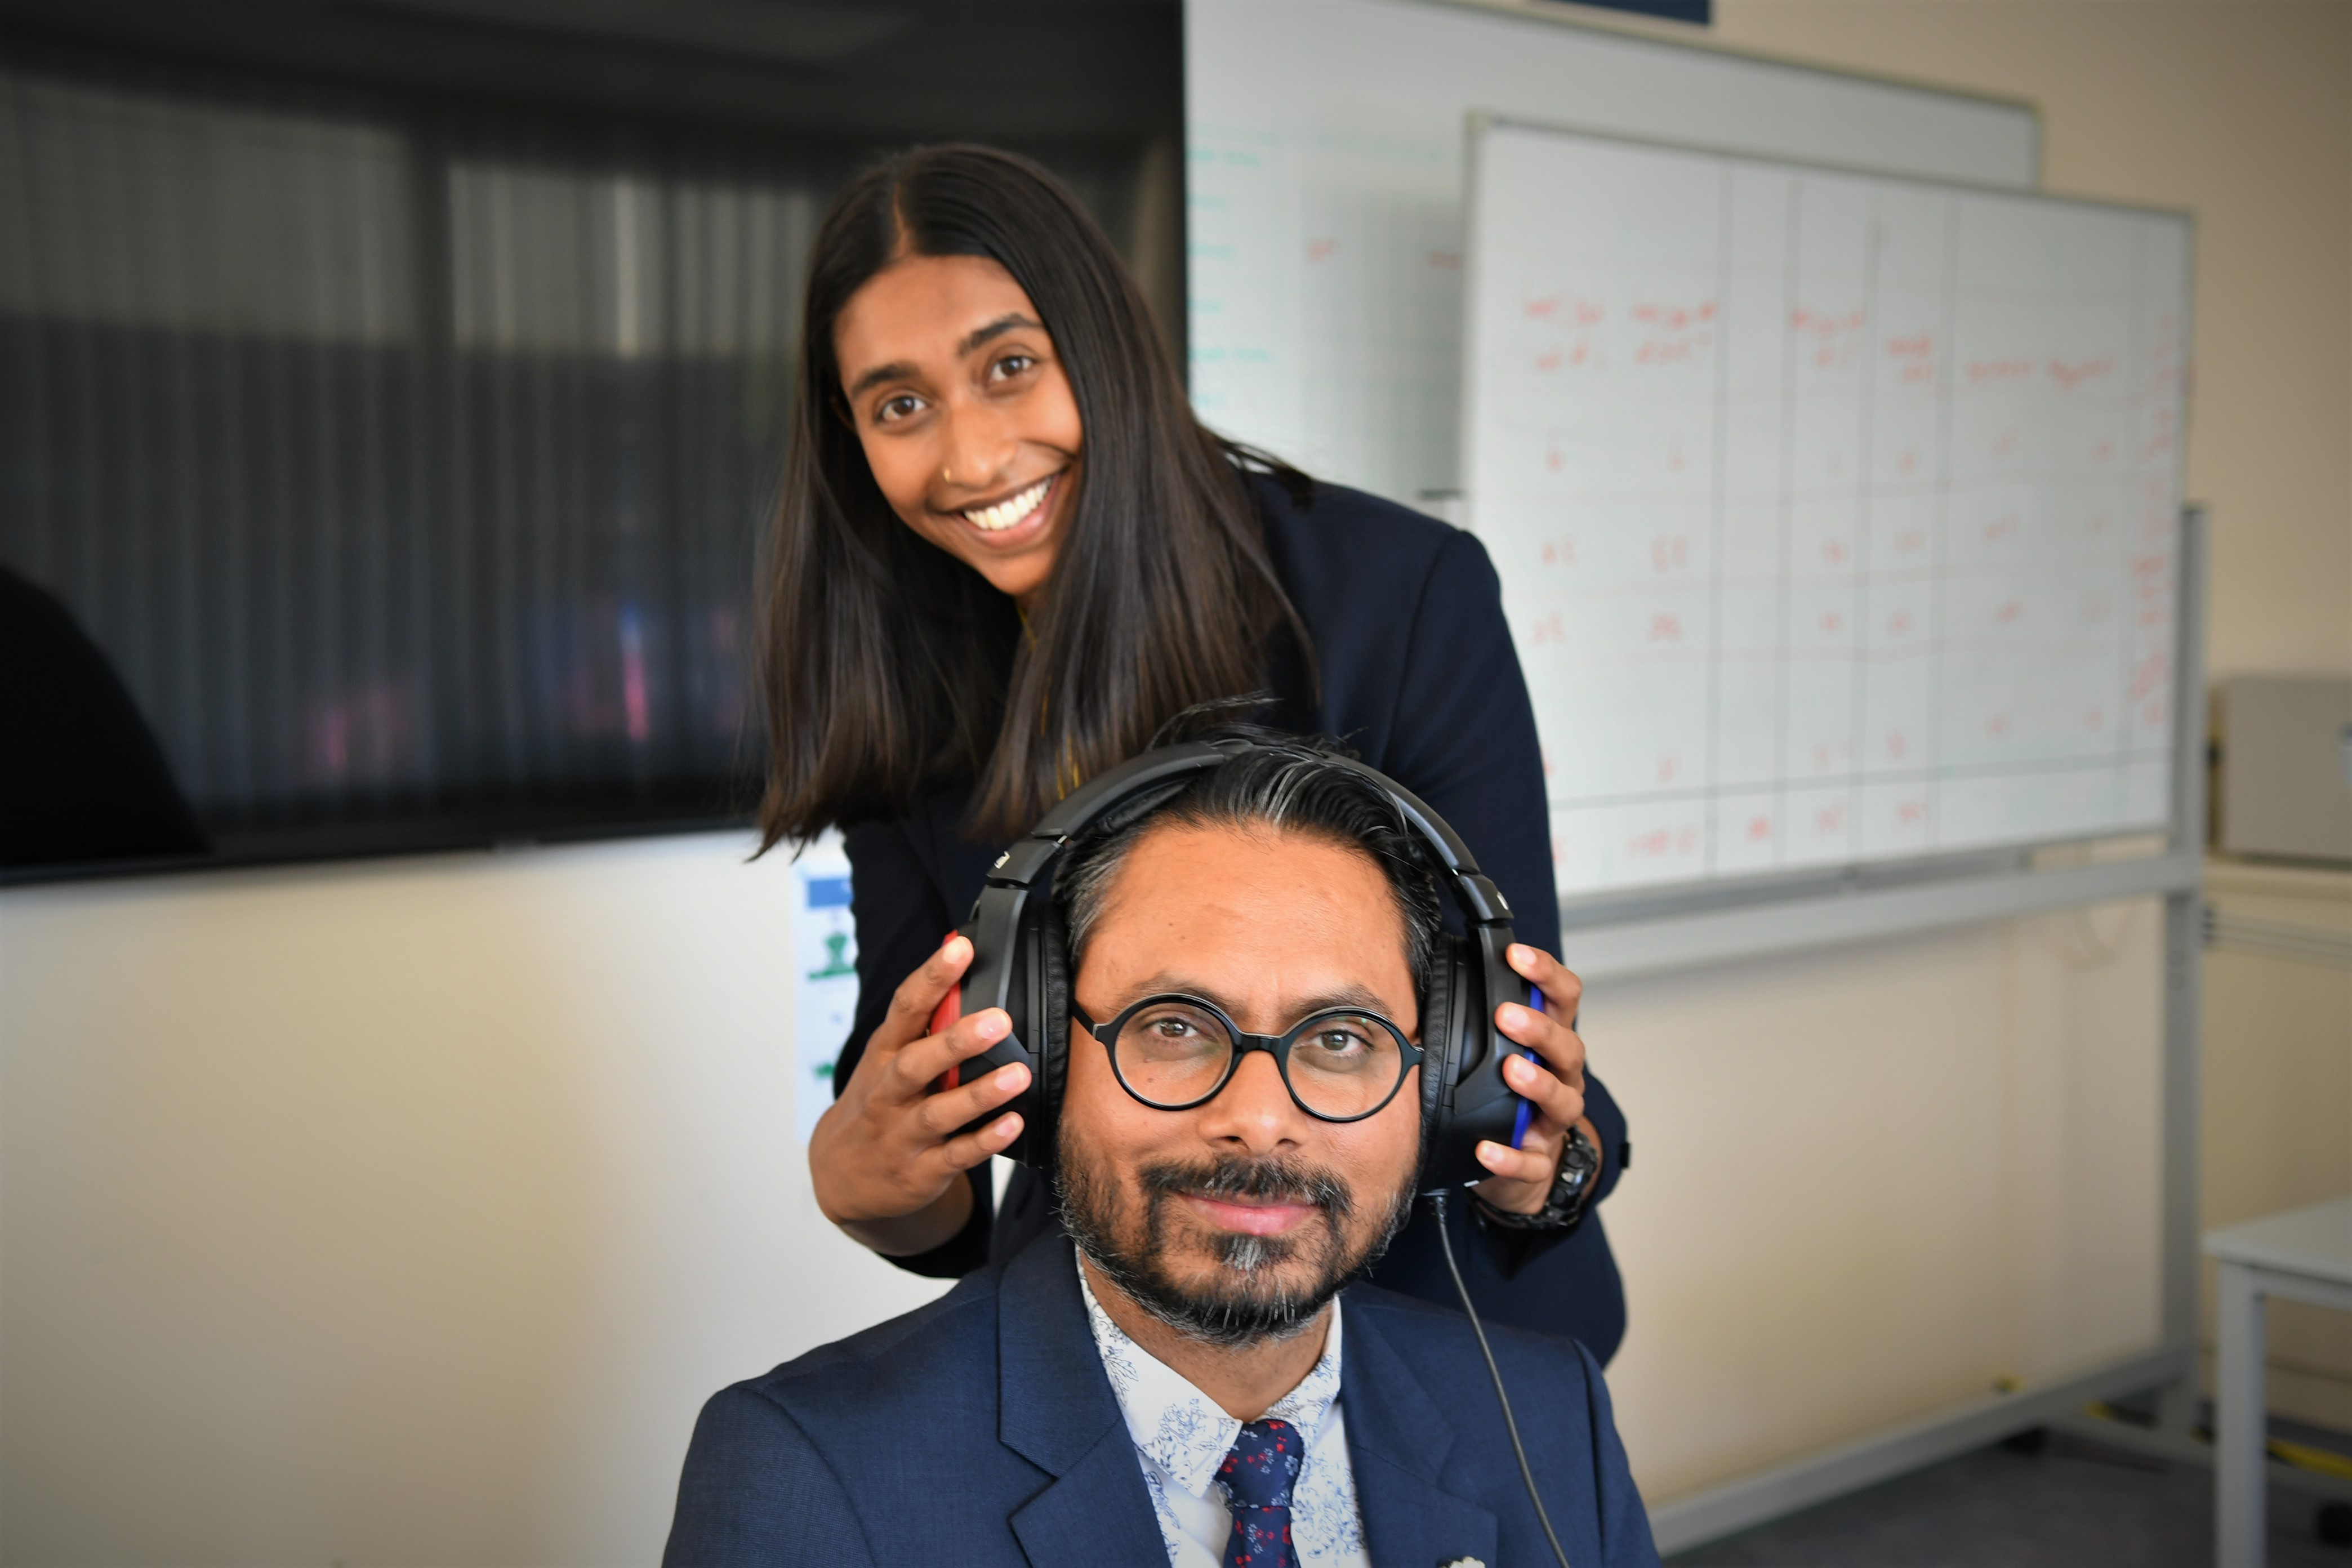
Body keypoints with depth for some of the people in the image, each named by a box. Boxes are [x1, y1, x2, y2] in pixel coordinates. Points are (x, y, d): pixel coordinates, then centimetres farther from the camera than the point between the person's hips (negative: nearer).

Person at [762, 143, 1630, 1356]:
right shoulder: (906, 691, -11)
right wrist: (853, 1178, -33)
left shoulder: (1405, 592, -22)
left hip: (1433, 1316, -3)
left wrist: (1542, 1160, -44)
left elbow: (1519, 1026, -22)